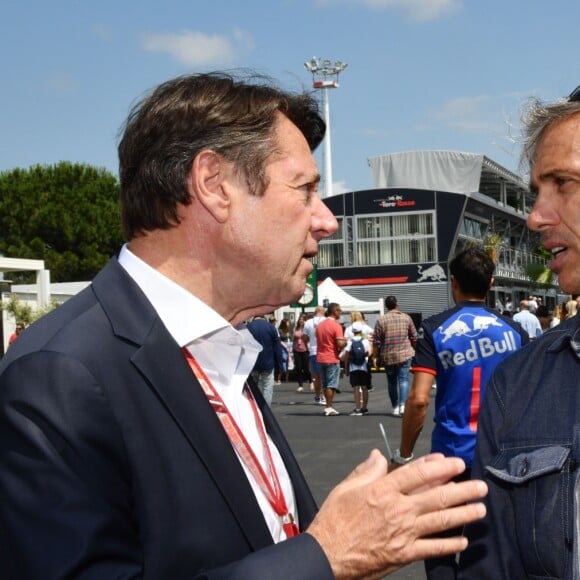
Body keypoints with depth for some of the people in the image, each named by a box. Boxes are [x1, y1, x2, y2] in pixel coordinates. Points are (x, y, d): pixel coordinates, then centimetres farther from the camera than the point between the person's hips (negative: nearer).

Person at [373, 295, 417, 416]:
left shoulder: (381, 320, -4)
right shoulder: (406, 318, 1)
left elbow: (376, 341, -3)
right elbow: (414, 337, 8)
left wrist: (375, 357, 4)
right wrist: (413, 349, 23)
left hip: (388, 356, 0)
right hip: (405, 354, 0)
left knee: (392, 382, 11)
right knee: (403, 379, -2)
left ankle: (395, 407, 14)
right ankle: (403, 404, -19)